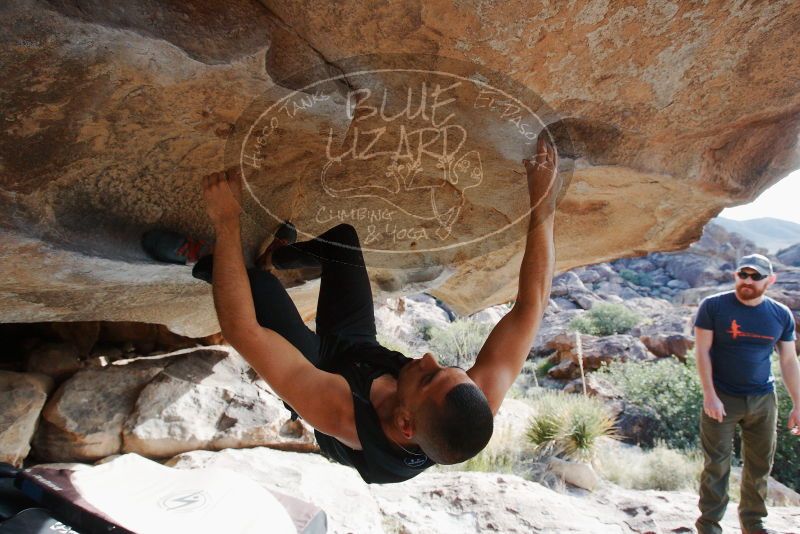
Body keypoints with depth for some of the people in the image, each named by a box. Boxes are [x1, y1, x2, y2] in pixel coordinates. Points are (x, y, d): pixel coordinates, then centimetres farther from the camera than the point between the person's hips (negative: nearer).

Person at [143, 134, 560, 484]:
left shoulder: (343, 417, -49)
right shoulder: (475, 413, -38)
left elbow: (241, 330, -47)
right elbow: (530, 306, -30)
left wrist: (226, 224, -42)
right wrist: (543, 207, -31)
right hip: (361, 348, 3)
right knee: (340, 236, 2)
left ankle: (200, 258, 27)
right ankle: (274, 255, 34)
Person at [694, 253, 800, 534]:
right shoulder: (713, 307, -8)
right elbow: (702, 351, -10)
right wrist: (709, 394, -16)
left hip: (763, 400, 4)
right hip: (722, 398, -3)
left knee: (760, 466, 13)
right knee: (717, 465, 1)